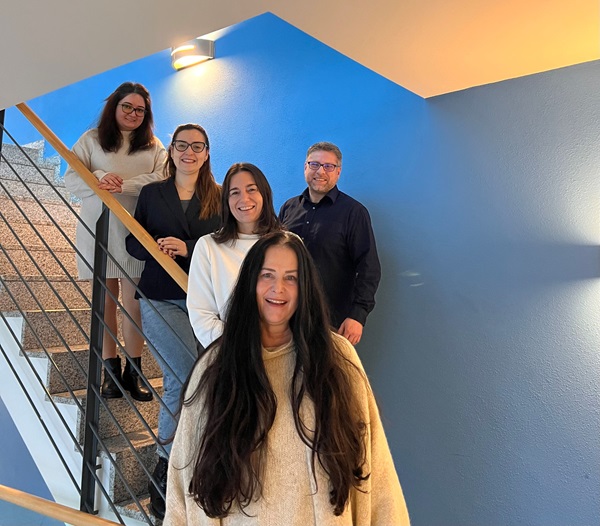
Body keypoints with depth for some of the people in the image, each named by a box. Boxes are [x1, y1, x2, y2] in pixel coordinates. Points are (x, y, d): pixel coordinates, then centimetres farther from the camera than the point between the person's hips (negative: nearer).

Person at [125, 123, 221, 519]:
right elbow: (134, 242, 10)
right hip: (161, 299, 0)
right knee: (188, 378, -14)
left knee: (180, 381, 1)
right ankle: (167, 466, 7)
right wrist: (155, 249, -11)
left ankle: (166, 467, 22)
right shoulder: (152, 193, 12)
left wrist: (188, 248, -14)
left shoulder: (219, 197, 8)